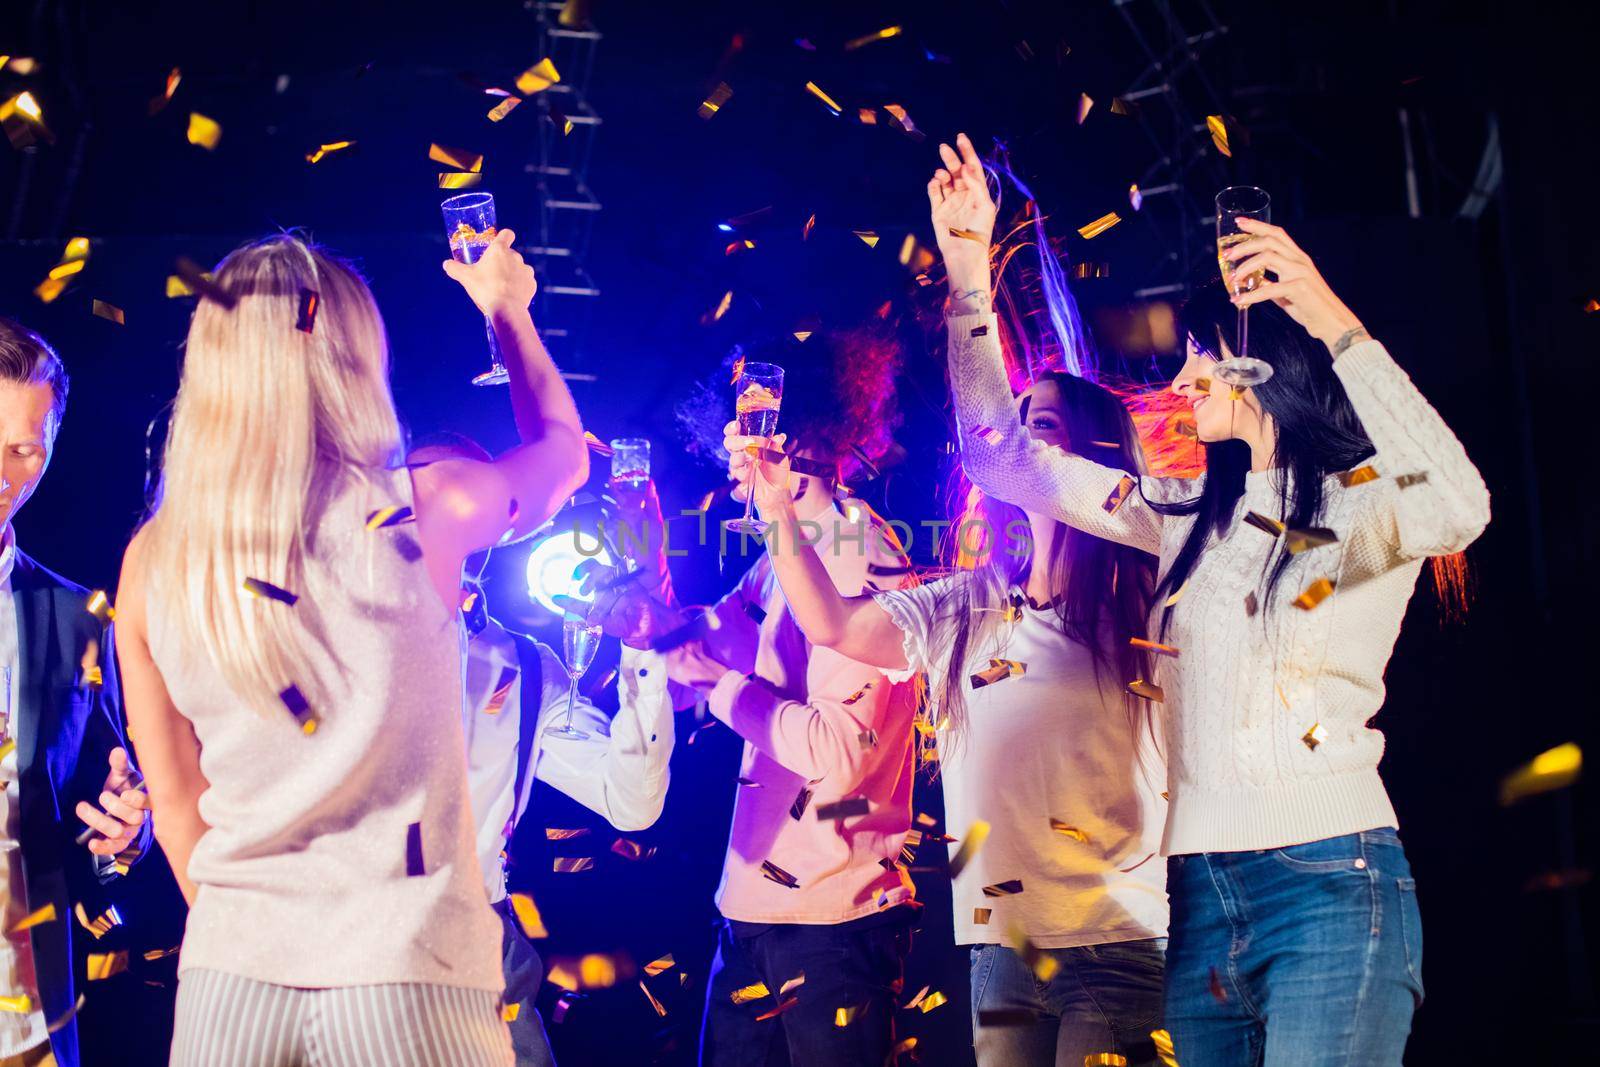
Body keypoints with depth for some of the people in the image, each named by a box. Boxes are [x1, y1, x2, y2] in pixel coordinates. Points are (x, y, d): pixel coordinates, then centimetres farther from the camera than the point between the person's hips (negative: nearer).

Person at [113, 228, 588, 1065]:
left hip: (227, 967, 3)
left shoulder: (153, 560, -1)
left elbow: (176, 802, 8)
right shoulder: (423, 512, -9)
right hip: (404, 967, -2)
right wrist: (508, 312, 27)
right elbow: (563, 451, 13)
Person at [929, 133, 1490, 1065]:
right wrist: (969, 276, 11)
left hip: (1328, 883, -6)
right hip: (1199, 892, 6)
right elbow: (1004, 457, 18)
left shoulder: (1363, 505, -1)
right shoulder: (1188, 516, 16)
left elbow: (1458, 510, -25)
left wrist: (1336, 324, -27)